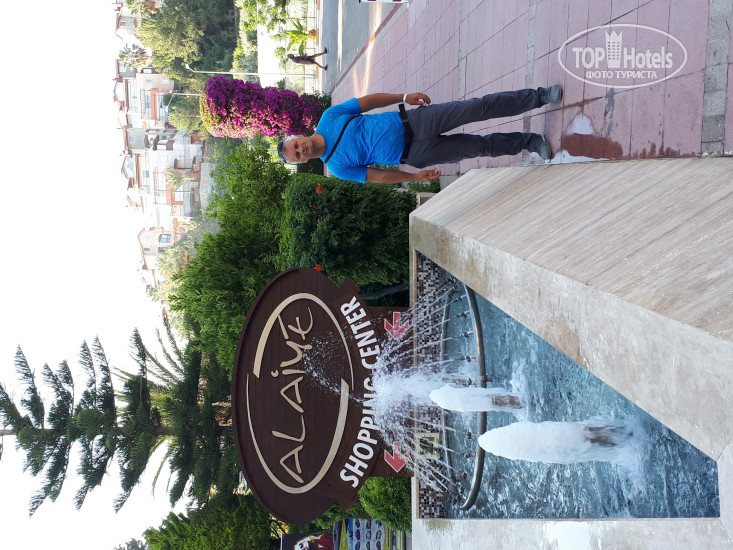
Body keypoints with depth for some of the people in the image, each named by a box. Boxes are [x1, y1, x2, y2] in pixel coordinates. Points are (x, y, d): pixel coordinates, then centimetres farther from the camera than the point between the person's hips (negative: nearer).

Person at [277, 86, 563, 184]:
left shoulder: (329, 118, -4)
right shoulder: (337, 167, -6)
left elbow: (368, 100, 2)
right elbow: (378, 176, -1)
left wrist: (404, 97, -5)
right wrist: (415, 177, -2)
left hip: (412, 122, 1)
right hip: (413, 154, -1)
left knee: (479, 108, -8)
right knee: (481, 146, -3)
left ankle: (538, 96, 9)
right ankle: (528, 142, 20)